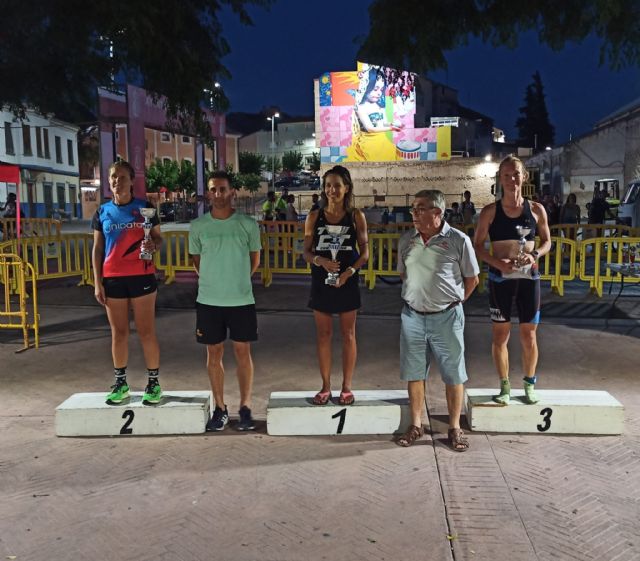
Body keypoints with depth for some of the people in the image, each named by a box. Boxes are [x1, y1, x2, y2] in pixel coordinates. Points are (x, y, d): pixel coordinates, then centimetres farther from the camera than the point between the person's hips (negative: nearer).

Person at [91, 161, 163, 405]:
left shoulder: (144, 208, 2)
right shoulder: (102, 212, 7)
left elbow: (158, 238, 5)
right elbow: (97, 249, 8)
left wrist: (153, 244, -20)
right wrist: (97, 283, 2)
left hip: (142, 276, -2)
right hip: (113, 279, 2)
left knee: (146, 331, 1)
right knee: (118, 332, 8)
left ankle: (153, 383, 9)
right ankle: (120, 383, 18)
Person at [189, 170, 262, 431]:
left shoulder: (248, 224, -3)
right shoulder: (198, 226, -1)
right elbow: (197, 260, 13)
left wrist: (238, 281, 10)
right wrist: (213, 282, 12)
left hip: (242, 300, -1)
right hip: (208, 300, 1)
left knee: (243, 352, 5)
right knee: (214, 353, 8)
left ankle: (245, 407, 18)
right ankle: (220, 408, 21)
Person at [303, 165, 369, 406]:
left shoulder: (356, 216, -2)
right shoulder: (314, 216, 2)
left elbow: (364, 252, -2)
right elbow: (306, 252, 2)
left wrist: (349, 272, -17)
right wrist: (321, 261, -19)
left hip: (347, 281, -1)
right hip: (321, 281, 1)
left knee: (348, 334, 7)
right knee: (323, 334, 8)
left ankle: (346, 386, 18)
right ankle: (325, 386, 19)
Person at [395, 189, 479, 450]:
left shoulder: (458, 240, -8)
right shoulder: (406, 240, 4)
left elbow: (472, 279, 2)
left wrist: (452, 301, 6)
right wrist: (416, 297, 12)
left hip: (446, 317, -3)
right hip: (412, 316, 4)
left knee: (453, 373, 6)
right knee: (414, 372, 11)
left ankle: (455, 428, 20)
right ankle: (416, 425, 25)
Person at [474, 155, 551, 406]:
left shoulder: (536, 209, 1)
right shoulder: (490, 211, -2)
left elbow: (547, 241, 9)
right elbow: (478, 246, 0)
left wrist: (534, 255, -11)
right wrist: (497, 262, -17)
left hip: (529, 277, 1)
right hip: (500, 278, -1)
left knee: (529, 334, 8)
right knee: (500, 334, 6)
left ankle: (530, 384, 25)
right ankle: (505, 386, 20)